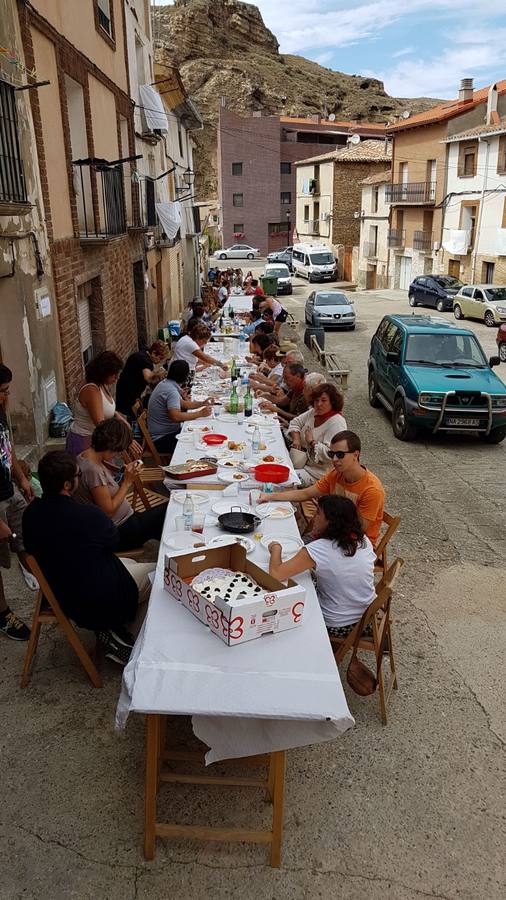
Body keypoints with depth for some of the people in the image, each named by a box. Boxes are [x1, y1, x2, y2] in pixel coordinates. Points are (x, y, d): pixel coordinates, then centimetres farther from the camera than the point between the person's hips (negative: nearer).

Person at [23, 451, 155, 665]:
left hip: (59, 596, 7)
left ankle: (109, 629, 13)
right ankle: (114, 630, 15)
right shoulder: (90, 516, -30)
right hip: (100, 604, -7)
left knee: (129, 563, 25)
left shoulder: (30, 513, -11)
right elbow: (113, 543, -8)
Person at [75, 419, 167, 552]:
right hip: (119, 534, -9)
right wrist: (127, 482, -16)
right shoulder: (93, 470, -27)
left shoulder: (86, 456, 2)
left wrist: (125, 474, -5)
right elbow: (109, 510, -23)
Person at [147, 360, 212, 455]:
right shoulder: (172, 391, -23)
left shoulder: (165, 384, 9)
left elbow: (182, 404, 19)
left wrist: (202, 404, 7)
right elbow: (175, 416, -36)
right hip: (162, 439, -10)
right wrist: (200, 413, -27)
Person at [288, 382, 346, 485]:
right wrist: (296, 439, -1)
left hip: (320, 472, -8)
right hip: (304, 462, 8)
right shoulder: (314, 412, 7)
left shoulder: (337, 423, -20)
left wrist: (312, 442, -19)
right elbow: (296, 422, 18)